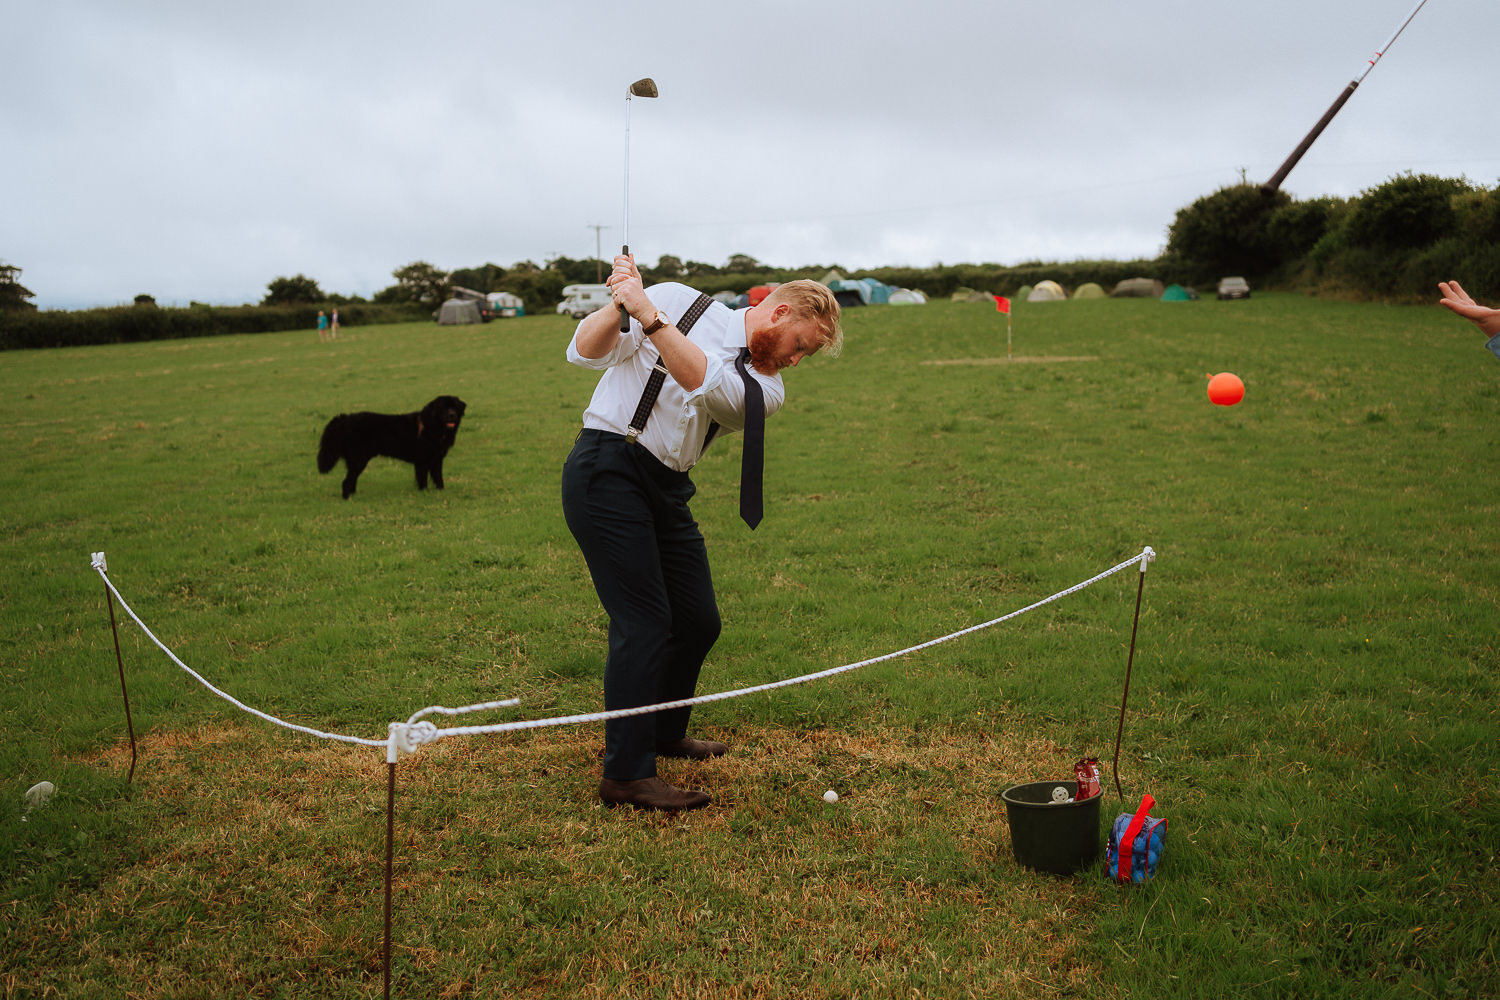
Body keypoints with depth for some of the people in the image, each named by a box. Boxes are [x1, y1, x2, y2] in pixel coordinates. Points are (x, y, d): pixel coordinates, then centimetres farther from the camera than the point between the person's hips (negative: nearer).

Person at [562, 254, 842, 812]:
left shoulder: (767, 390, 7)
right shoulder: (681, 301, 0)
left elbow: (705, 384, -16)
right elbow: (585, 353, -5)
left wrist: (648, 314, -25)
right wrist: (620, 305, -23)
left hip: (667, 492, 6)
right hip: (606, 469, -6)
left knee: (699, 622, 9)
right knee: (644, 620, -13)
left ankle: (663, 732, 35)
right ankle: (626, 774, -8)